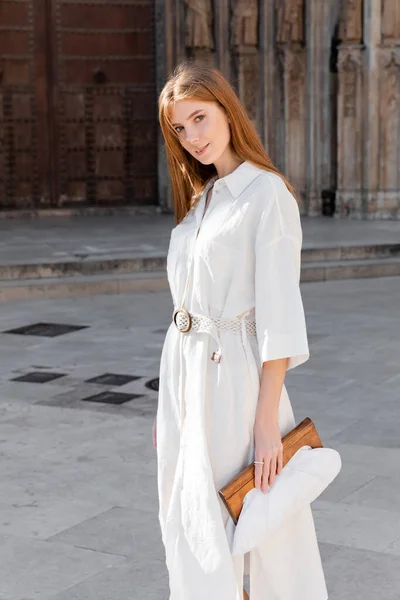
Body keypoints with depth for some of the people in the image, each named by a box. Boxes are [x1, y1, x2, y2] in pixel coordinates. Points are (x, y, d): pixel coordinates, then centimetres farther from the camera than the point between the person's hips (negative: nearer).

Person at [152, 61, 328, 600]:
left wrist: (267, 420, -19)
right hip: (184, 372, 8)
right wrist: (171, 403, 15)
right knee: (187, 527, 15)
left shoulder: (267, 195, -11)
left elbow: (280, 314, -16)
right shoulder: (200, 197, 13)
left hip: (234, 374, -8)